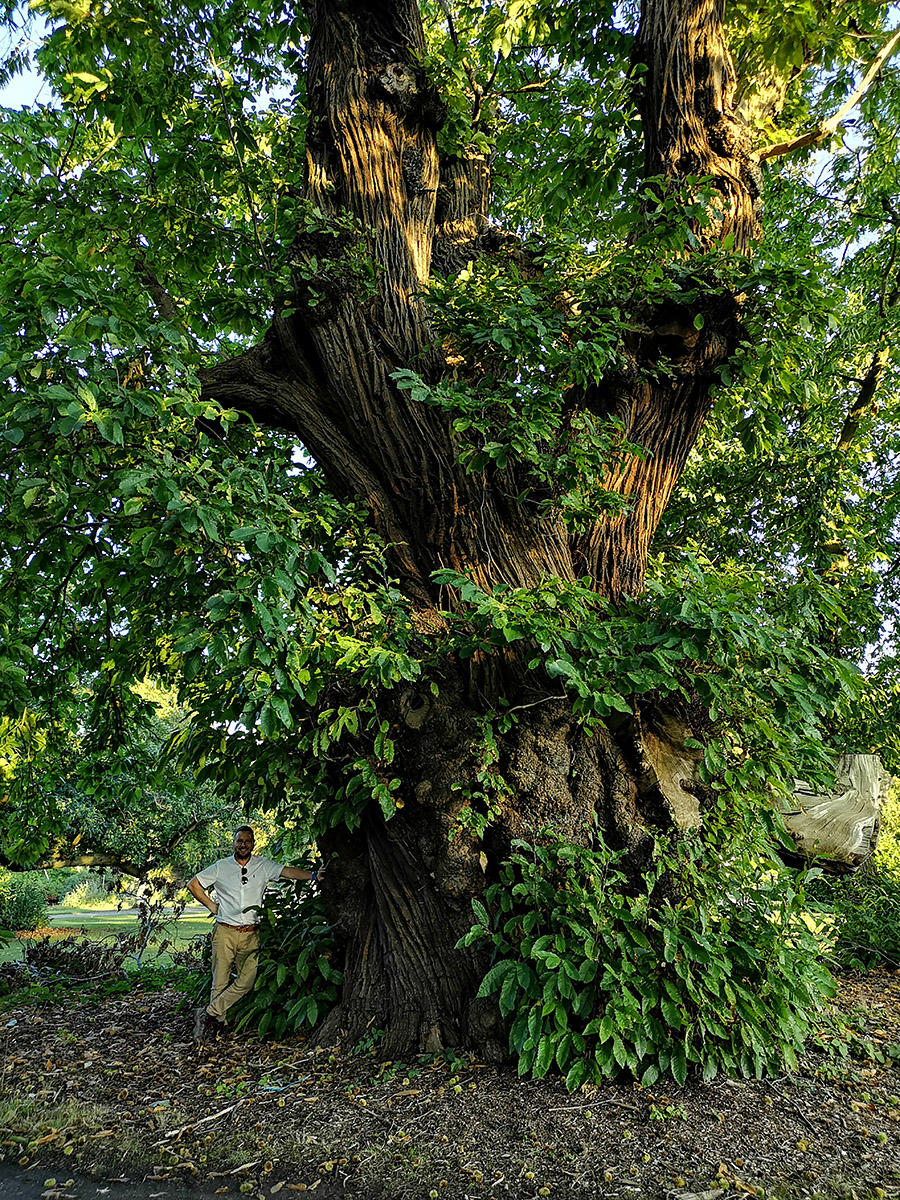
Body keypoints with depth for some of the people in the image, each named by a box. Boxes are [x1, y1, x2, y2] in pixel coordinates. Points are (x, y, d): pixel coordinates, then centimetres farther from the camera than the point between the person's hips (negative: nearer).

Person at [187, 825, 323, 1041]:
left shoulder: (263, 866, 4)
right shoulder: (221, 867, 3)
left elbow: (287, 871, -8)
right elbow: (193, 885, 12)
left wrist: (312, 875, -22)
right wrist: (211, 906, 5)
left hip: (250, 935, 1)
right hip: (225, 933, -1)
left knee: (247, 980, -7)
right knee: (220, 982, 0)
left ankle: (208, 1013, 5)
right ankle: (219, 1022, 16)